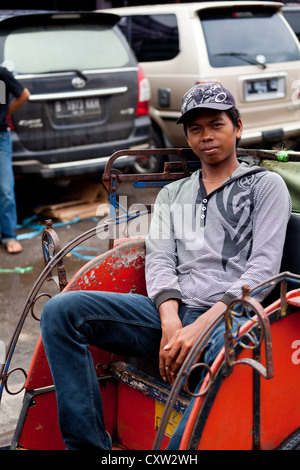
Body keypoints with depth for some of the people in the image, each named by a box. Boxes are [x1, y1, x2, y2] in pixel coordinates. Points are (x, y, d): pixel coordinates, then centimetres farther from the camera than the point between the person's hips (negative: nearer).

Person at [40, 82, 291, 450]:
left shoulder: (266, 185, 11)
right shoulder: (172, 194, 26)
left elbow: (263, 267, -2)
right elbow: (159, 260, 12)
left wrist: (201, 325, -15)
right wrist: (170, 321, -10)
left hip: (230, 314, -4)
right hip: (173, 313, 5)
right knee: (61, 310, -16)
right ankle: (87, 444, -17)